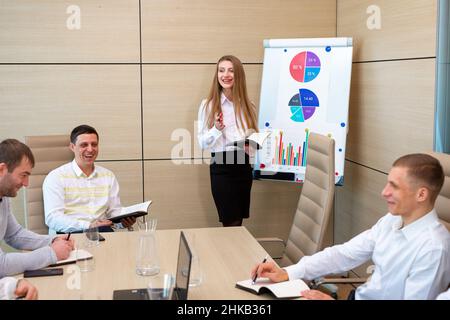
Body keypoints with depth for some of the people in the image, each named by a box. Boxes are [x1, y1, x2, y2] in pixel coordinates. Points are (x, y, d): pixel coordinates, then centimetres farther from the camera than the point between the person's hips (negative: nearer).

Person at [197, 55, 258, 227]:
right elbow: (202, 143, -4)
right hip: (221, 167, -4)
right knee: (232, 222, -4)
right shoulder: (208, 105, -2)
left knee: (238, 222, 9)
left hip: (244, 166, 4)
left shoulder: (248, 106, 8)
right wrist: (217, 129, -22)